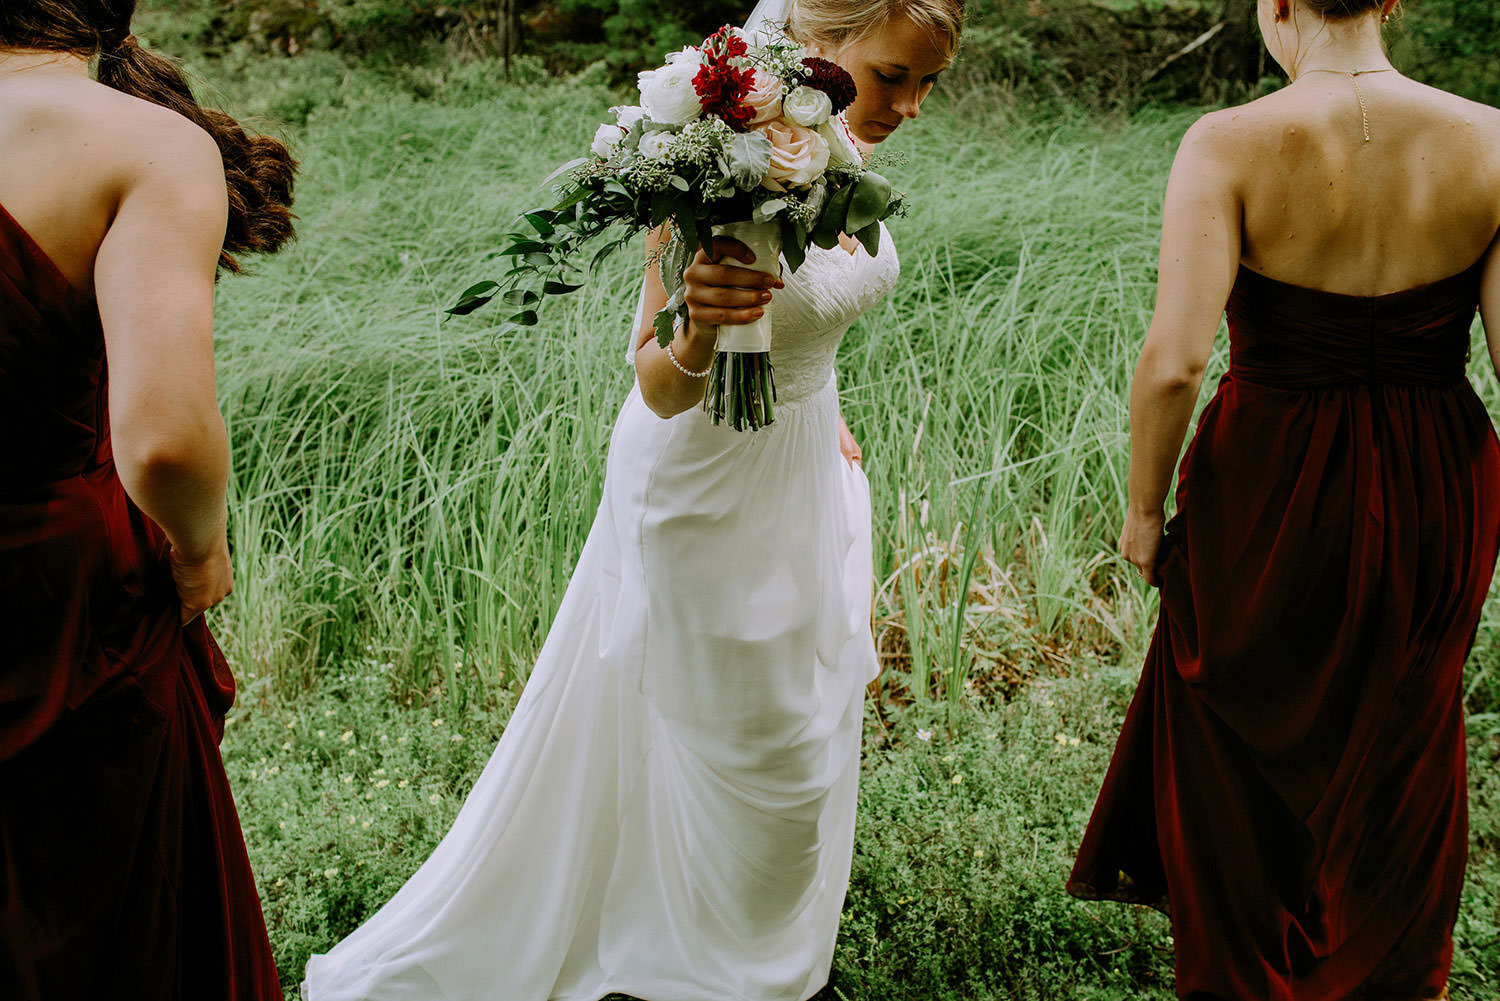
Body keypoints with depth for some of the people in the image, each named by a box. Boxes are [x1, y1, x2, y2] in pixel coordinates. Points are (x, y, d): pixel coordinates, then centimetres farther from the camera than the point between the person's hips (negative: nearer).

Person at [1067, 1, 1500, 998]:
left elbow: (1174, 359, -25)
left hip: (1270, 490, -2)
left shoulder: (1229, 146, -18)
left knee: (1240, 723, 23)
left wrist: (1145, 507, -9)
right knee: (1399, 740, 25)